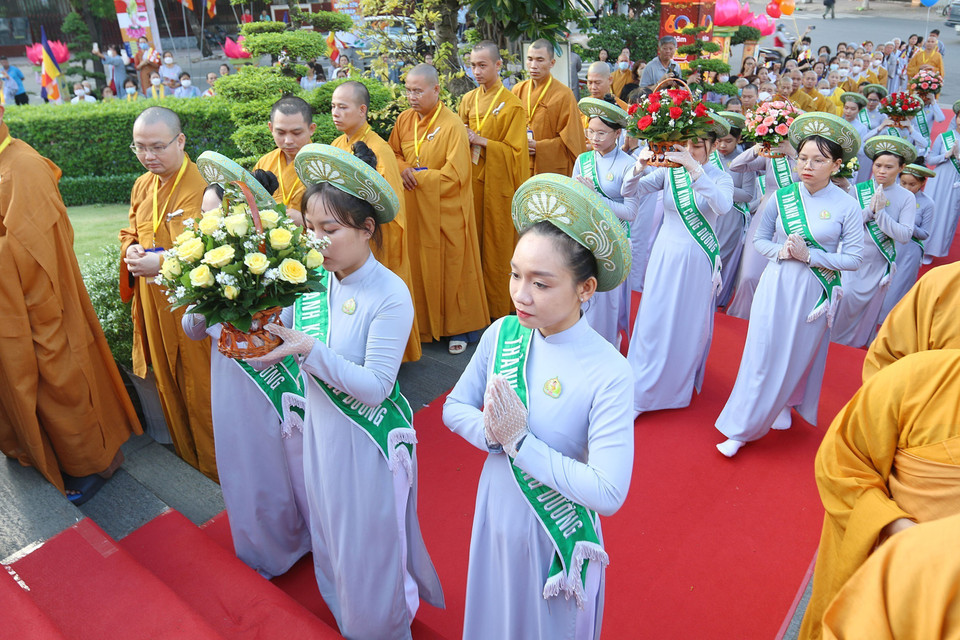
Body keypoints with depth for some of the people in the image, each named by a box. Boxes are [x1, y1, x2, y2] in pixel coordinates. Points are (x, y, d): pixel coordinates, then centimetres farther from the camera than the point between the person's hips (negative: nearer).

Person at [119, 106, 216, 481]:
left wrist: (162, 262, -24)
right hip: (153, 305, 7)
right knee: (168, 383, 20)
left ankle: (214, 463, 24)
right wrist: (131, 251, -3)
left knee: (201, 388, 4)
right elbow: (130, 233, 20)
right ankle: (185, 452, 39)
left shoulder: (203, 185, -17)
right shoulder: (142, 186, 8)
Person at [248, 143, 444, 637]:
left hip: (369, 442, -6)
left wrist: (309, 349, -32)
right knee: (330, 537, 25)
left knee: (371, 546, 14)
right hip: (321, 430, 6)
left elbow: (374, 388, -25)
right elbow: (289, 344, 3)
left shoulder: (390, 295, -23)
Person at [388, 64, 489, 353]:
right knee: (418, 267, 10)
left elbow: (455, 174, -17)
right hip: (414, 210, 5)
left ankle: (458, 328, 19)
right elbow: (393, 154, 16)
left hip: (446, 212, -5)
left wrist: (418, 176, -10)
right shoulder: (404, 120, 5)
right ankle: (425, 324, 25)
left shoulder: (453, 125, -13)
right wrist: (404, 169, -7)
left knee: (452, 268, 5)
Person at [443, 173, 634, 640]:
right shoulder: (502, 334, -13)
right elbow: (455, 408, -2)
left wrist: (520, 442, -27)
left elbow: (608, 493, -29)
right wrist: (496, 434, -22)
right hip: (496, 511, 4)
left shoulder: (608, 374, -28)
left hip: (556, 532, -4)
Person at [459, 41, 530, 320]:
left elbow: (515, 151, -9)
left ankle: (498, 311, 15)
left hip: (497, 184, -5)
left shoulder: (512, 104, -6)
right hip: (470, 181, 5)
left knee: (496, 248, 2)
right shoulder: (468, 100, 10)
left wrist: (481, 141, -17)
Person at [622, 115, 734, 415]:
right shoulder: (669, 172, -2)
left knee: (689, 324, 9)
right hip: (665, 256, 2)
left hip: (697, 261, -1)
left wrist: (694, 169, -38)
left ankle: (680, 385, 31)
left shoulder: (721, 178, -6)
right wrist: (640, 167, -31)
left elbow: (723, 206, -29)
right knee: (653, 321, 4)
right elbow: (628, 191, -10)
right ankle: (640, 393, 18)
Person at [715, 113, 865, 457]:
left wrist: (809, 255, -18)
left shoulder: (846, 206, -7)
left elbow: (853, 258, -7)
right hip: (776, 284, 1)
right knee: (762, 353, 2)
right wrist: (780, 251, -14)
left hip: (814, 291, -1)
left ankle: (784, 405, 40)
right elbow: (760, 239, 6)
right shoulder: (782, 197, -2)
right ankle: (741, 428, 12)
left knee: (798, 354, 12)